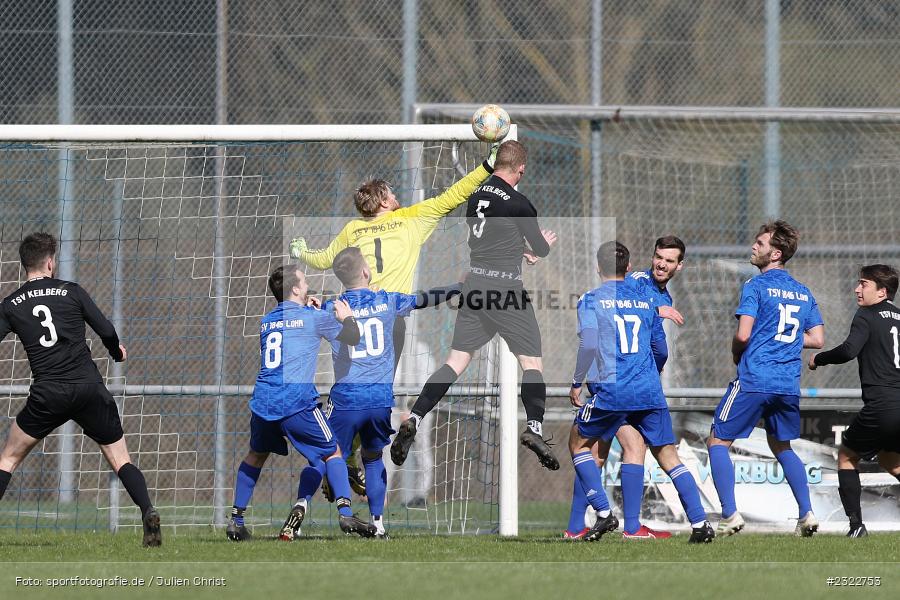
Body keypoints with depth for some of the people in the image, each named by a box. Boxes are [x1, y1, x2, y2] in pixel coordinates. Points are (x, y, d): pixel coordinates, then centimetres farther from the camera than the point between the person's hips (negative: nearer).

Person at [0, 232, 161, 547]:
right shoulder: (72, 291, 5)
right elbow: (106, 330, 3)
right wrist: (117, 352, 24)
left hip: (47, 394, 0)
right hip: (90, 388, 0)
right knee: (120, 460, 6)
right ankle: (148, 512, -15)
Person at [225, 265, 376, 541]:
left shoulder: (266, 322, 17)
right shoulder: (314, 317, 0)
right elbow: (352, 337, 8)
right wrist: (346, 316, 28)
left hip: (263, 402, 5)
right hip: (297, 402, -5)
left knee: (256, 455, 25)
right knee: (332, 453, 8)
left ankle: (236, 519, 22)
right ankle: (345, 514, -7)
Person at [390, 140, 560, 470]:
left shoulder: (476, 195, 8)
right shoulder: (518, 204, -10)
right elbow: (541, 250, 2)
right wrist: (545, 243, 26)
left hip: (476, 282, 5)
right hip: (506, 285, -5)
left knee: (456, 361, 7)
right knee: (532, 362, 3)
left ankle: (414, 419, -5)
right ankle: (534, 427, -14)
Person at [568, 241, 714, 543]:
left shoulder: (592, 300, 1)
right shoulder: (645, 301, 14)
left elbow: (589, 344, -13)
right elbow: (661, 351, 21)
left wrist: (576, 382, -2)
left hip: (612, 391, -4)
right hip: (650, 392, 4)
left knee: (579, 444, 17)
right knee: (668, 458, 6)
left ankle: (604, 513, 6)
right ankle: (699, 523, -4)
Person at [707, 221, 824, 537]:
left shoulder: (756, 286, -7)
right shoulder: (803, 292, 12)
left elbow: (743, 335, -14)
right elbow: (817, 339, 12)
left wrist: (736, 354, 6)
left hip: (754, 380, -6)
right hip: (788, 385, 6)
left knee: (718, 442, 5)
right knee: (781, 447, 23)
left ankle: (730, 514, -6)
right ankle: (807, 514, 10)